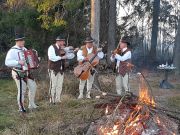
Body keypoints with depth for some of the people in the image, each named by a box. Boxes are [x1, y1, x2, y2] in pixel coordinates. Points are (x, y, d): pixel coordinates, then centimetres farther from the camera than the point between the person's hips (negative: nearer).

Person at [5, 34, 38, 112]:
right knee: (22, 91, -3)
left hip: (27, 72, 8)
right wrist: (18, 62, -33)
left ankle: (31, 104, 28)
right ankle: (21, 107, 14)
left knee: (33, 87, 12)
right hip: (19, 74, -8)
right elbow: (7, 62, -24)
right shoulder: (12, 51, -15)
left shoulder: (24, 49, 9)